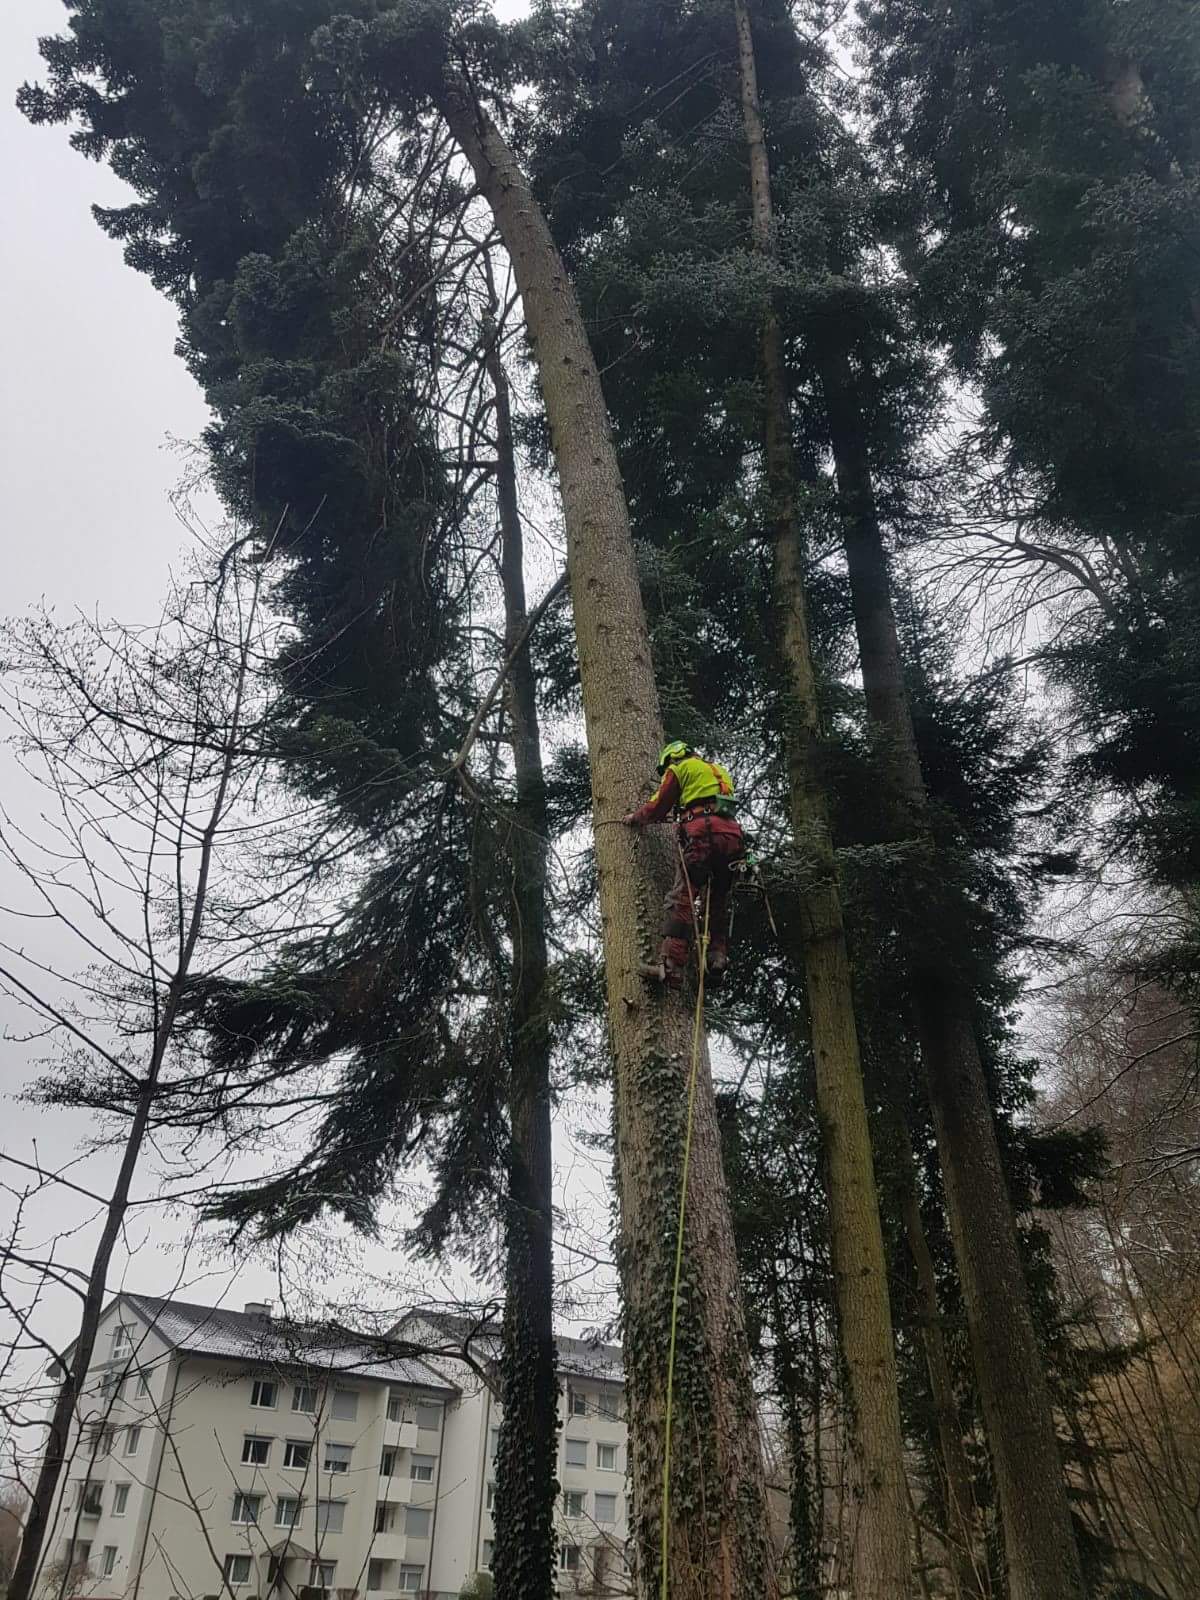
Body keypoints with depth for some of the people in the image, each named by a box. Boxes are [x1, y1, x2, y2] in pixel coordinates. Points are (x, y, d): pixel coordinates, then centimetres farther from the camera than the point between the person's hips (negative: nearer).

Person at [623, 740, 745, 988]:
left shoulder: (679, 768, 14)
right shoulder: (719, 770, 34)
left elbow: (658, 805, 13)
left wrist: (636, 817, 32)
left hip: (703, 835, -7)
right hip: (733, 835, 7)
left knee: (681, 899, -12)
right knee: (718, 902, 14)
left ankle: (671, 967, -22)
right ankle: (717, 961, 1)